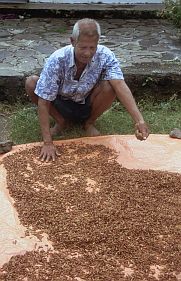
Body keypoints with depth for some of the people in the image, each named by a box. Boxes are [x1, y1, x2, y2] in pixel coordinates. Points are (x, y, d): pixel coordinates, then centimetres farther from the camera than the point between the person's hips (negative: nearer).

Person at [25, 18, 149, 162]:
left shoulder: (105, 56, -26)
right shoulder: (57, 60, -29)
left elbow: (120, 86, -39)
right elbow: (43, 101, -28)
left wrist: (139, 121, -53)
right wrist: (47, 143, -33)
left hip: (88, 105, 0)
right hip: (62, 104, 0)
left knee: (109, 87, -31)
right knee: (31, 83, -26)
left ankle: (89, 122, 0)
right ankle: (61, 121, -1)